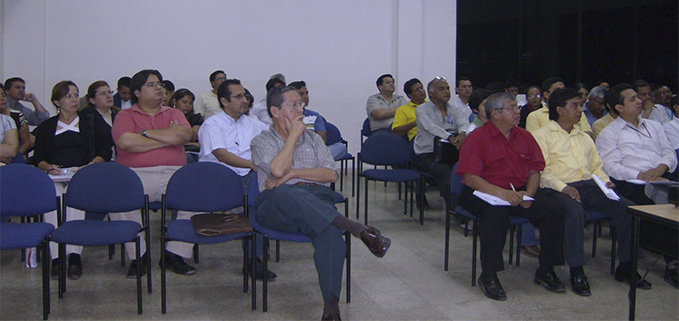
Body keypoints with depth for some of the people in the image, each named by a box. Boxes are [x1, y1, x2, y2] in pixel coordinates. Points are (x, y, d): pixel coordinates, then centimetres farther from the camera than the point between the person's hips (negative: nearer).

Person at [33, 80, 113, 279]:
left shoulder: (93, 123, 22)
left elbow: (105, 152, 10)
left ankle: (74, 254, -45)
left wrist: (90, 166, -10)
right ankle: (56, 257, -41)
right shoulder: (46, 127, 25)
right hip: (54, 175, 1)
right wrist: (49, 167, -9)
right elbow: (38, 158, 15)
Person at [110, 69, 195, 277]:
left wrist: (146, 132, -1)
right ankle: (138, 256, -15)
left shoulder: (173, 113, 21)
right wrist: (168, 138, 0)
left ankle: (175, 253, -13)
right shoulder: (125, 116, 13)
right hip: (136, 174, -2)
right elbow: (125, 142, -9)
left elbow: (184, 135, -2)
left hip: (173, 174, 2)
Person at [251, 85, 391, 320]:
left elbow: (331, 174, 9)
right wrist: (293, 136, 3)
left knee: (330, 232, -35)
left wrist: (293, 173, -1)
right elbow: (278, 170, -8)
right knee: (287, 193, -41)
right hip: (275, 207, -2)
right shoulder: (262, 142, 15)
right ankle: (359, 230, -44)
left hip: (316, 200, 2)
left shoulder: (313, 138, 26)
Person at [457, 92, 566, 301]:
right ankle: (488, 276, -24)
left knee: (555, 213, -19)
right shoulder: (477, 138, -5)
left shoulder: (525, 137, 13)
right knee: (496, 213, -39)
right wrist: (501, 193, -26)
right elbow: (470, 178, -13)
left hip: (520, 192, 5)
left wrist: (528, 193, -10)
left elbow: (535, 171, 12)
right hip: (484, 193, -5)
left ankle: (545, 271, -2)